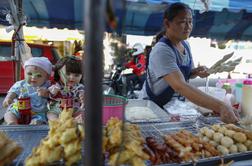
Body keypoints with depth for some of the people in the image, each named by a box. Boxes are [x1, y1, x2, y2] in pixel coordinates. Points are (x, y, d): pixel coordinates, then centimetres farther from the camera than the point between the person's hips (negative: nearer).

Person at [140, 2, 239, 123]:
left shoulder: (185, 45, 0)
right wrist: (220, 106, -43)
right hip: (154, 107, -6)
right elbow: (180, 86, -37)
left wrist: (197, 72, -9)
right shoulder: (162, 51, -25)